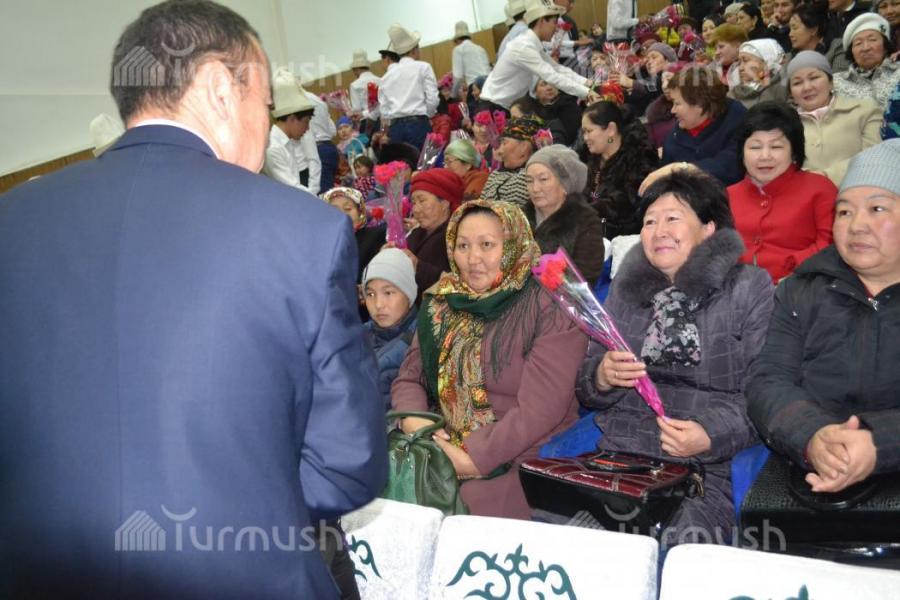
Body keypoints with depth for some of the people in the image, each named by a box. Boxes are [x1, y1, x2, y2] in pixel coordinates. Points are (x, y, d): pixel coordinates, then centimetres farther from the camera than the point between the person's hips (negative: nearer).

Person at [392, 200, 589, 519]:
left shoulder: (550, 309, -8)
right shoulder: (441, 304, 10)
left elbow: (539, 409, -16)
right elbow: (409, 378, 10)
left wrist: (475, 459, -19)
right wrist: (413, 420, -11)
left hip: (517, 458, -5)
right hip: (445, 448, 5)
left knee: (472, 498, -29)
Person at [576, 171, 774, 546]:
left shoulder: (751, 289, 3)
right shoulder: (625, 288, 15)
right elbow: (585, 387, 15)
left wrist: (712, 435, -21)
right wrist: (602, 378, -7)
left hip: (708, 469, -3)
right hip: (618, 456, 3)